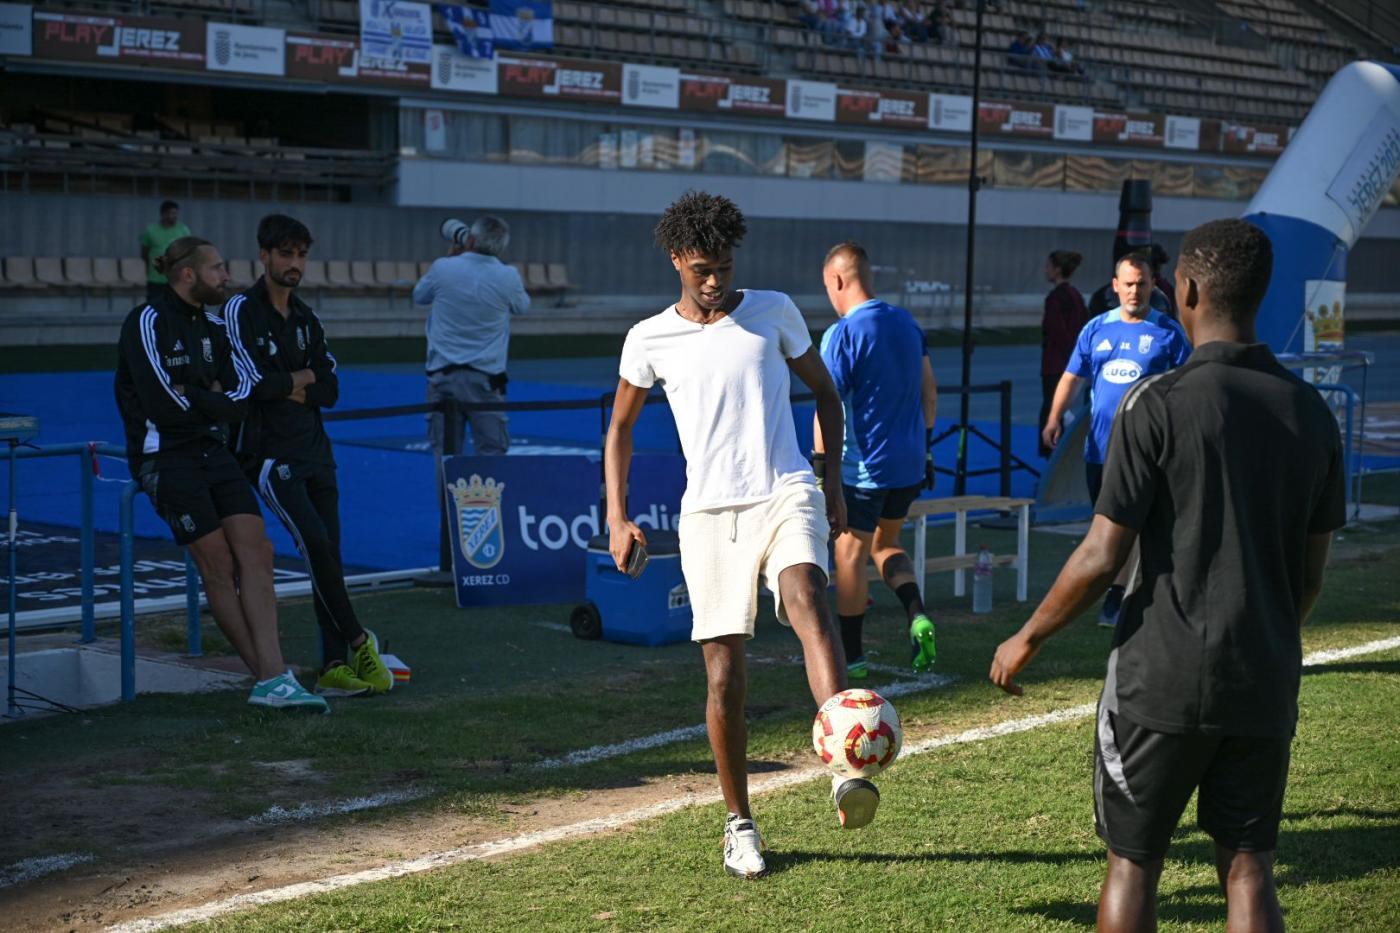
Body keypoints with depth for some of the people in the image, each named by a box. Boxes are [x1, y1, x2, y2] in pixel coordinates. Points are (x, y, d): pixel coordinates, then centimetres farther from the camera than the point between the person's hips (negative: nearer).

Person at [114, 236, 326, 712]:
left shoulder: (211, 328, 15)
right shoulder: (147, 322, -9)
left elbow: (243, 390, 4)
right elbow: (162, 404, -18)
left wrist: (195, 399, -13)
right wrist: (213, 401, -2)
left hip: (213, 451, 7)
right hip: (165, 456, -7)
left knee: (256, 553, -8)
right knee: (218, 566, -7)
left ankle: (271, 679, -13)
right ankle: (269, 675, 1)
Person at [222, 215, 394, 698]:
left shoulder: (306, 319, 15)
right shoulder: (241, 311, -5)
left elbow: (331, 390, 8)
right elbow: (256, 381, -16)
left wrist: (288, 387, -7)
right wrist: (301, 378, -1)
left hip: (315, 452, 6)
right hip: (270, 454, -6)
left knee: (328, 556, 2)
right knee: (315, 542, -18)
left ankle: (335, 667, 4)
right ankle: (358, 642, -6)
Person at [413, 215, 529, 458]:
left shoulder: (443, 268, -5)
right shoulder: (507, 277, -7)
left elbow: (419, 296, 15)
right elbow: (522, 306, 15)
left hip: (443, 375, 1)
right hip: (485, 378, -1)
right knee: (492, 455, 1)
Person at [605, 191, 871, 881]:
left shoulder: (773, 312, 6)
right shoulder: (649, 340, 6)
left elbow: (824, 390, 18)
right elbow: (619, 429, 18)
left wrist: (833, 481, 10)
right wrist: (618, 519, 8)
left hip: (786, 495, -1)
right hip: (709, 513, 1)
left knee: (807, 603, -31)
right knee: (724, 675, 1)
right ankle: (740, 824, 17)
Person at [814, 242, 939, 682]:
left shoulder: (842, 335, -15)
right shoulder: (907, 324, 7)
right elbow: (929, 393, 13)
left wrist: (820, 465, -10)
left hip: (861, 468, -7)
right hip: (909, 464, 7)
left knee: (851, 555, 6)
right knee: (885, 543, 23)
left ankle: (850, 654, 14)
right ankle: (916, 615, 0)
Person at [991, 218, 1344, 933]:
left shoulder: (1159, 403, -13)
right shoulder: (1310, 412, 4)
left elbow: (1102, 557, -13)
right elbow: (1312, 570, 10)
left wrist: (1027, 640, 0)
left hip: (1162, 680, -4)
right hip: (1266, 686, 5)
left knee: (1132, 865, 9)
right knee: (1248, 869, 11)